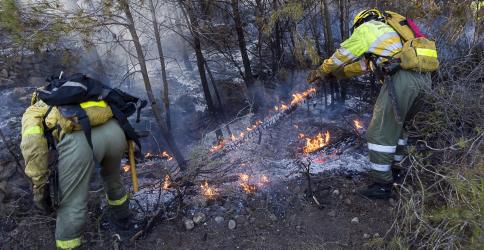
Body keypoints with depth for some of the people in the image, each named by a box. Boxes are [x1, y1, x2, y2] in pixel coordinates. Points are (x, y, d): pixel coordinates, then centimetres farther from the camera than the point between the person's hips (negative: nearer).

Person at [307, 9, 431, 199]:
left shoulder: (366, 28, 10)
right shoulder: (386, 30, 35)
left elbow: (341, 56, 17)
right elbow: (365, 64, 38)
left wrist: (320, 72, 31)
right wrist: (336, 73, 42)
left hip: (403, 78, -9)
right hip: (422, 78, 9)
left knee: (380, 132, -3)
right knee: (397, 124, 25)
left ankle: (382, 185, 2)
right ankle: (396, 167, 36)